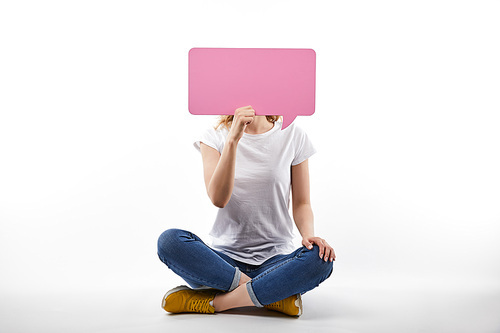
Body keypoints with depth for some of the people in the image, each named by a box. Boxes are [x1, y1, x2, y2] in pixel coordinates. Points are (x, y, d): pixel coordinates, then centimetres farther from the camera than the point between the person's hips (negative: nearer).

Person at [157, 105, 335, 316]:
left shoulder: (293, 136, 4)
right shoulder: (215, 138, 3)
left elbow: (301, 204, 6)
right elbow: (218, 199, -14)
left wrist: (308, 234, -15)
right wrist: (232, 139, -24)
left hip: (276, 259, 0)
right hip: (226, 260, 0)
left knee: (321, 259, -31)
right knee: (169, 240, -26)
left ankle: (214, 302, -23)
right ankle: (274, 295, -25)